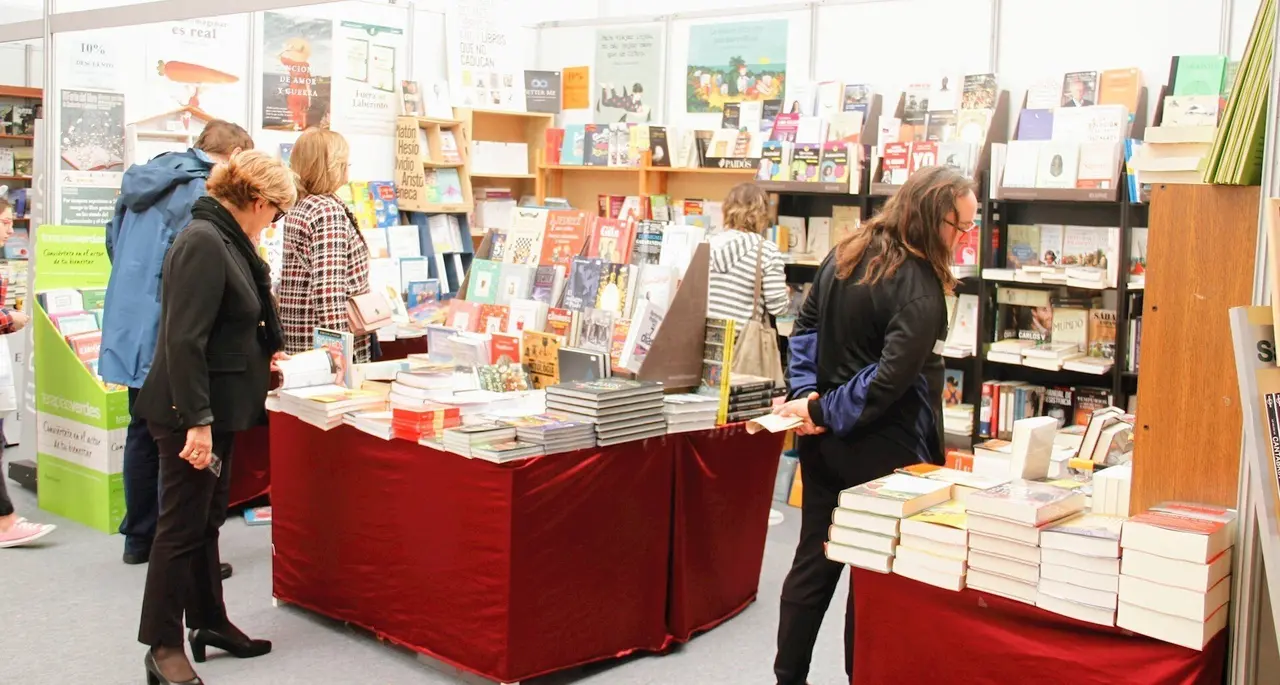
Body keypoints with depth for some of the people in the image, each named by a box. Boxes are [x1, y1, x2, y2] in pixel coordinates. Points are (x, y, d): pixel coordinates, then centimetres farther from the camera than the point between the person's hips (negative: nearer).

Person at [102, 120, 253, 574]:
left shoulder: (143, 181, 13)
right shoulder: (204, 192, -16)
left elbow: (114, 244, 23)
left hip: (129, 330, 9)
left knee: (143, 434, 17)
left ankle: (139, 539, 27)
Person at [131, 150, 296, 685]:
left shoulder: (225, 240, 11)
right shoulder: (204, 243, -20)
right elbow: (184, 340, -25)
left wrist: (262, 359, 37)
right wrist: (197, 421, -25)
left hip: (216, 407, 10)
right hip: (190, 411, -10)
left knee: (206, 519, 18)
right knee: (182, 525, 0)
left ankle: (209, 621, 31)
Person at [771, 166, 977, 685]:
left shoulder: (846, 253, 5)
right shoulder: (919, 286, -20)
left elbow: (805, 328, 9)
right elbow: (892, 377, -25)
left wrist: (807, 395, 0)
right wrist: (826, 414, -15)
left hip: (823, 441, 8)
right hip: (879, 447, -7)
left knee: (813, 560, 15)